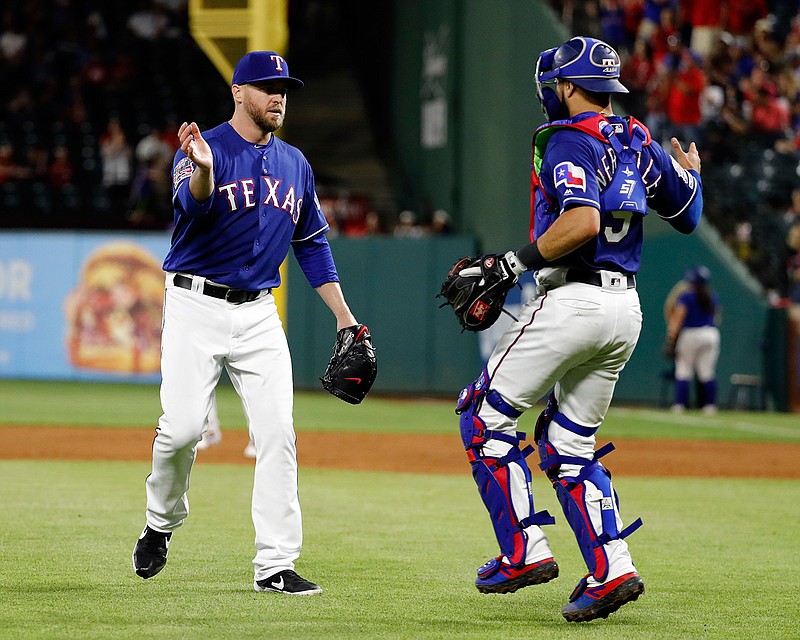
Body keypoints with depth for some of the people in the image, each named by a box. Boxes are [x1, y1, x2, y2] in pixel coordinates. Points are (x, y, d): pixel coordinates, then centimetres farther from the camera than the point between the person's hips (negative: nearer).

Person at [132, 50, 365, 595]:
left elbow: (312, 243, 20)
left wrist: (344, 315, 14)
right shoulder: (205, 150, -7)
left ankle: (276, 566, -2)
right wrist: (202, 170, -52)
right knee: (183, 426, -14)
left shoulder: (295, 164, 12)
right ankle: (161, 524, 15)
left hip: (259, 314, 5)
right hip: (197, 306, -5)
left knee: (278, 433, -4)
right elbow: (194, 206, -29)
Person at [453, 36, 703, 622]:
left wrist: (517, 262, -18)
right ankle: (611, 569, 1)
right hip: (627, 310, 8)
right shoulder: (639, 143, 13)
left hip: (573, 301, -8)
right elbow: (688, 216, 22)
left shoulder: (567, 141, -11)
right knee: (569, 446, 14)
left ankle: (526, 551, -4)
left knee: (486, 418, 2)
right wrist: (691, 172, 42)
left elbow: (582, 222, -26)